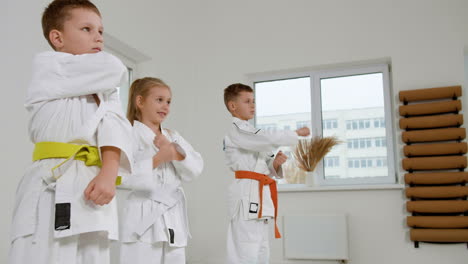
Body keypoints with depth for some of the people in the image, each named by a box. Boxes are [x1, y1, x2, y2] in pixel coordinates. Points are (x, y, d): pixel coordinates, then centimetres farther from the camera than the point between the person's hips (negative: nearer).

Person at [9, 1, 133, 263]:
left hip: (93, 187, 5)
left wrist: (109, 173, -18)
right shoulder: (46, 66, 2)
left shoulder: (106, 86, 18)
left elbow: (115, 125, -1)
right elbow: (113, 69, -11)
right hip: (53, 187, -5)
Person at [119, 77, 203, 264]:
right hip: (143, 217, -6)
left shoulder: (173, 136, 14)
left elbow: (195, 170, 5)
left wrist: (174, 151, -9)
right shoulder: (130, 135, -6)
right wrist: (157, 159, -19)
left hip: (173, 218, 6)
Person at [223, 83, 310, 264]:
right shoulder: (236, 131, -7)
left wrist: (275, 163, 0)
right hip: (247, 194, -10)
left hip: (260, 195, 10)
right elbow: (269, 138, -19)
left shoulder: (249, 133, 23)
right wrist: (297, 133, -6)